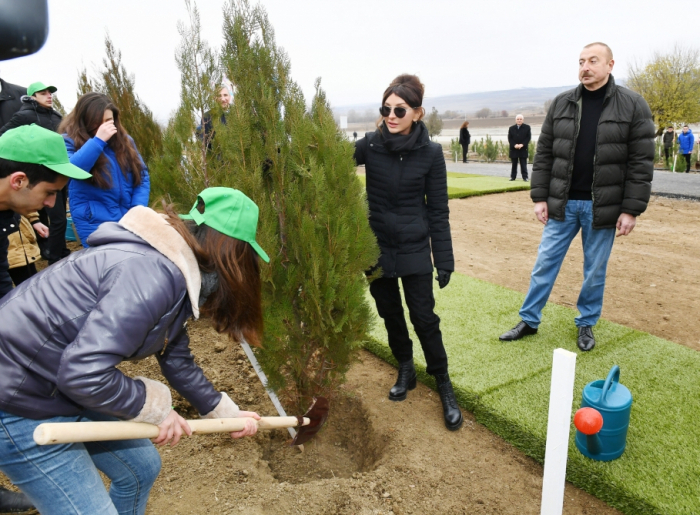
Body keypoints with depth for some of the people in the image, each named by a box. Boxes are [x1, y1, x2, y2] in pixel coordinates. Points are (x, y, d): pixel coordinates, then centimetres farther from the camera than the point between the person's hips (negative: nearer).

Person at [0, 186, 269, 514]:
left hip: (66, 390, 10)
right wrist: (155, 406, -17)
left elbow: (177, 362, 14)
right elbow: (84, 373, -33)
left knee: (141, 467, 19)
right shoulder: (154, 274, -30)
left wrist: (225, 412, 22)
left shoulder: (176, 278, 2)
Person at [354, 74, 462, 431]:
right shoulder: (370, 145, -6)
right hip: (376, 248, 2)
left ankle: (444, 385, 20)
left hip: (414, 250, -2)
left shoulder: (430, 152, -8)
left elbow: (438, 210, -5)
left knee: (424, 318, 1)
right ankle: (405, 371, 37)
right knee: (390, 314, 14)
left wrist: (444, 261, -5)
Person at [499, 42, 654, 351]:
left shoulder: (633, 106, -4)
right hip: (562, 204, 2)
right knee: (545, 263, 7)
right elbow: (544, 154, 4)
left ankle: (586, 324, 29)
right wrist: (540, 197, 0)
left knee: (595, 270, 10)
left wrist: (631, 209, -10)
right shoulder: (561, 104, 3)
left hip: (602, 207, -2)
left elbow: (641, 162, -6)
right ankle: (529, 320, 20)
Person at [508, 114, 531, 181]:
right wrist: (514, 145, -12)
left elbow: (528, 137, -2)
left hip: (523, 149, -2)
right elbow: (509, 138, 3)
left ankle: (525, 177, 2)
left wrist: (522, 144, -14)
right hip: (514, 149, 2)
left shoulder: (527, 127, 3)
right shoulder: (511, 128, 8)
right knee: (514, 164, 7)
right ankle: (513, 177, 13)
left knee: (523, 164, -1)